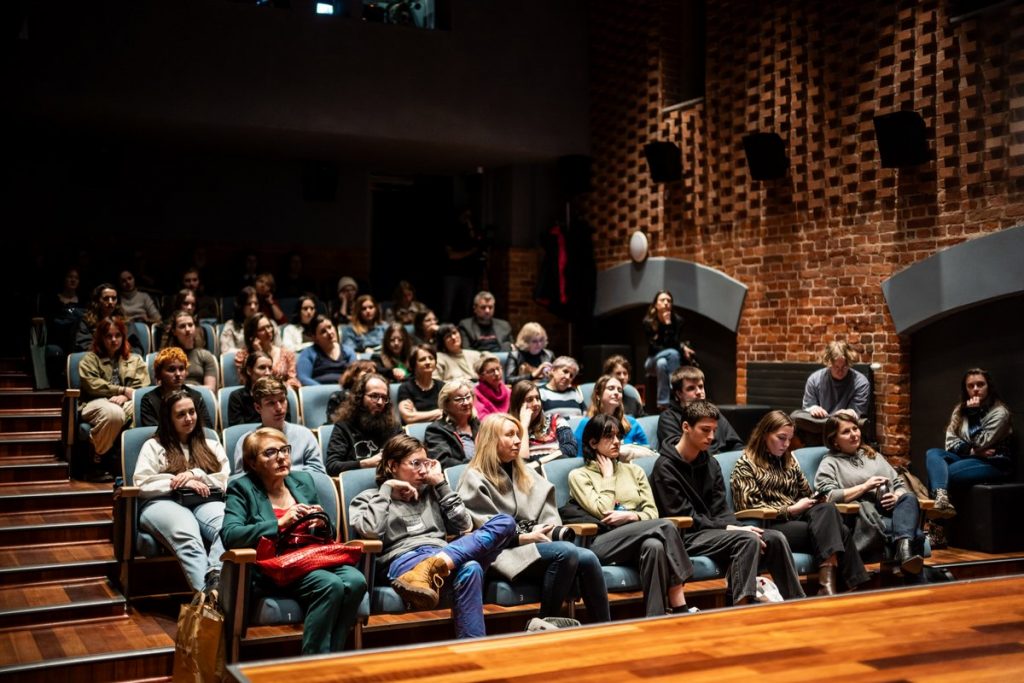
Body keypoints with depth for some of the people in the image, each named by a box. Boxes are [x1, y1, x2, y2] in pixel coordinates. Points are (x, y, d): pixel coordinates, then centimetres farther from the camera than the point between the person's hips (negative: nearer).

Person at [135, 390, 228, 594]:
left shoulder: (212, 445, 31)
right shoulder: (154, 446, 24)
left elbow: (228, 480, 17)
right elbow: (142, 484, 8)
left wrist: (196, 474, 0)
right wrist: (182, 482, -2)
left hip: (206, 502, 2)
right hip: (164, 503, -2)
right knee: (188, 536, -42)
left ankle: (216, 576, -65)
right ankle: (208, 593, -63)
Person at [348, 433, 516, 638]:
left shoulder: (430, 493, 31)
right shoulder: (369, 498, 18)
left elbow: (464, 527, 18)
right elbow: (370, 531, -5)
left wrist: (441, 483, 18)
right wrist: (386, 489, 5)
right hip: (404, 561, -6)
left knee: (505, 522, -24)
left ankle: (432, 568, -43)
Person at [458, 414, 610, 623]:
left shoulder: (526, 474, 24)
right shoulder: (475, 480, 2)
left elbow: (550, 515, 16)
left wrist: (549, 531, -6)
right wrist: (524, 537, -13)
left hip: (535, 544, 6)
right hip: (505, 553, -6)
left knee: (587, 558, -22)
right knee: (566, 552, -31)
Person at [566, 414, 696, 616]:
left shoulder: (633, 470, 24)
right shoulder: (579, 476, 11)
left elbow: (652, 513, 14)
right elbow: (603, 512, -4)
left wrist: (629, 516, -7)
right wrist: (608, 476, 6)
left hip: (638, 540, 4)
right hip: (603, 544, -4)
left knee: (655, 546, -36)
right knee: (665, 526, -30)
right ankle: (681, 609, -34)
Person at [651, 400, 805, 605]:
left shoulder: (710, 463, 15)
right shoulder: (665, 467, -8)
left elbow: (721, 510, 10)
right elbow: (685, 518, -14)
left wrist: (737, 527, -12)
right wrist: (729, 528, -18)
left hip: (713, 531, 7)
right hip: (687, 537, -7)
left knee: (775, 538, -11)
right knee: (748, 540, -29)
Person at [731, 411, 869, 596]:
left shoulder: (789, 459, 22)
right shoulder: (745, 465, 2)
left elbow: (806, 492, 27)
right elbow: (752, 507, -7)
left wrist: (816, 500, 3)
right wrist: (791, 510, -12)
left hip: (797, 518, 6)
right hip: (771, 526, -6)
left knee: (827, 509, -31)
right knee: (834, 529, -28)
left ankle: (828, 583, -41)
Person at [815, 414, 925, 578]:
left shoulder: (873, 456, 31)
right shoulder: (830, 463, 13)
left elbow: (899, 483, 24)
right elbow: (828, 497, -6)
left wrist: (897, 496, -1)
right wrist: (865, 487, -7)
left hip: (890, 512, 5)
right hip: (865, 520, -5)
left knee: (909, 498, -34)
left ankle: (904, 547, -55)